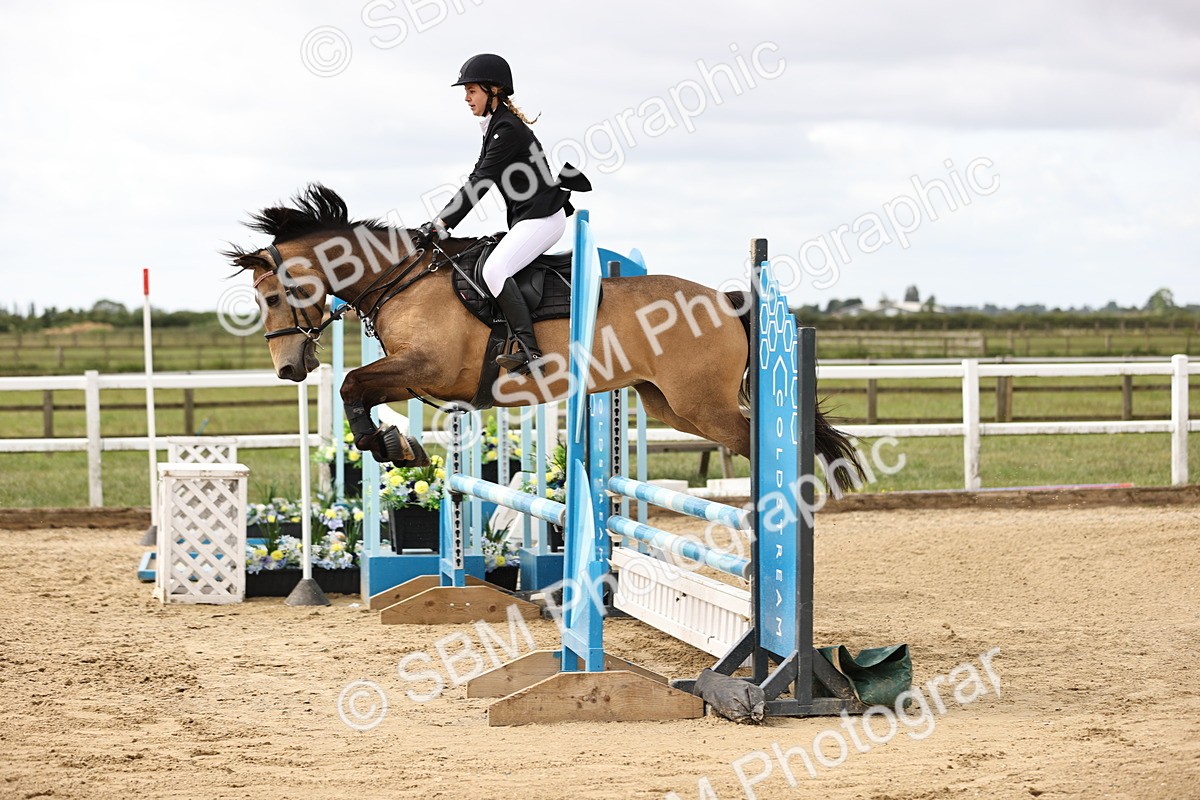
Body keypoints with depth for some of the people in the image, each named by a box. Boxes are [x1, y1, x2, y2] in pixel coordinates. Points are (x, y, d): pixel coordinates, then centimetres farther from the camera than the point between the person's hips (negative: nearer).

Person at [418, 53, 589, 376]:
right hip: (527, 218, 11)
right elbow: (476, 180, 17)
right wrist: (440, 221, 9)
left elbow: (480, 184, -18)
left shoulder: (507, 130, -15)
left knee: (494, 269, -25)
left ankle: (529, 351, -32)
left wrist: (443, 224, -18)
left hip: (542, 217, -11)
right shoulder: (496, 127, 16)